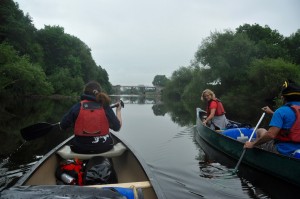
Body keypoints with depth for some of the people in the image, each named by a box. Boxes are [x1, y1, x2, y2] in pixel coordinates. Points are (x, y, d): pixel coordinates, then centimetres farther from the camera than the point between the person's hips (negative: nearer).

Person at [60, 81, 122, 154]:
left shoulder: (77, 107, -10)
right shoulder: (105, 107, -10)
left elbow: (62, 126, -4)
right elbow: (117, 127, -5)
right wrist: (118, 111, 9)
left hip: (80, 148, 1)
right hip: (103, 147, 0)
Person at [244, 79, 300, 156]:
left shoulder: (282, 111, -19)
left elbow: (271, 135, -28)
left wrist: (252, 144, -16)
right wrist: (272, 113, 32)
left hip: (282, 152, -7)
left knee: (260, 131, 15)